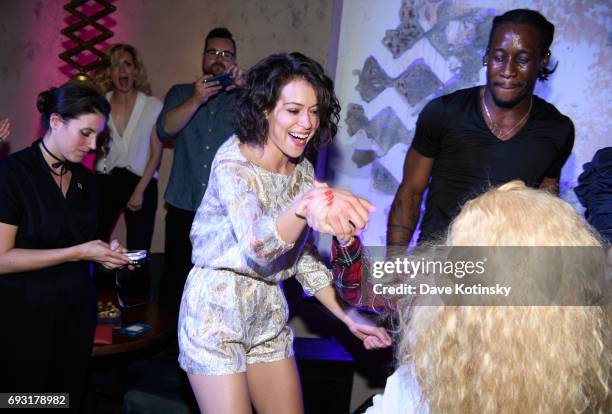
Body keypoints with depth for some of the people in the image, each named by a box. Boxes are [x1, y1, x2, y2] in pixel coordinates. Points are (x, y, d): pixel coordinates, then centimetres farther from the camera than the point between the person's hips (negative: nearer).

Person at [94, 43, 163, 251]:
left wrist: (140, 190, -8)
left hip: (141, 182, -1)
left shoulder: (153, 106, -4)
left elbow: (156, 153, -3)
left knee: (138, 252, 3)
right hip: (105, 181, 2)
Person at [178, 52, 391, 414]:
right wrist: (306, 205, -58)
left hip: (269, 315, 7)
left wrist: (350, 317, 1)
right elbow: (256, 244, -39)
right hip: (216, 313, -7)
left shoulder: (303, 170, 2)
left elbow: (304, 257, 9)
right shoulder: (233, 163, -20)